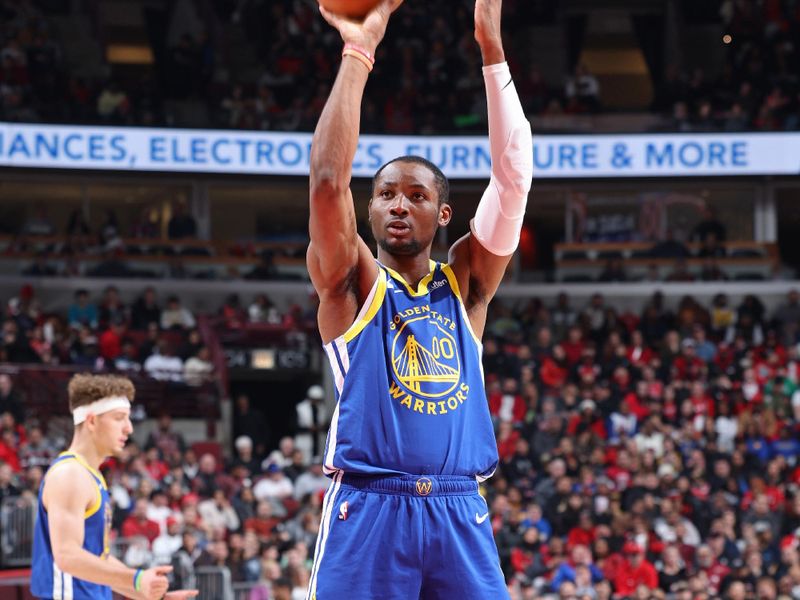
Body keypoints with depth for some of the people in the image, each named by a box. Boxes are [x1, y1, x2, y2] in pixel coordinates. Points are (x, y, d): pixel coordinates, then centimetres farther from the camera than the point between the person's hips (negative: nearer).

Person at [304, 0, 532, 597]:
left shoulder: (465, 284, 15)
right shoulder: (351, 283, 7)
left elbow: (513, 176, 5)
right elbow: (328, 178, -8)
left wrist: (492, 50, -1)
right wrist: (358, 53, -8)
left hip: (460, 510, 3)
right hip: (367, 507, -3)